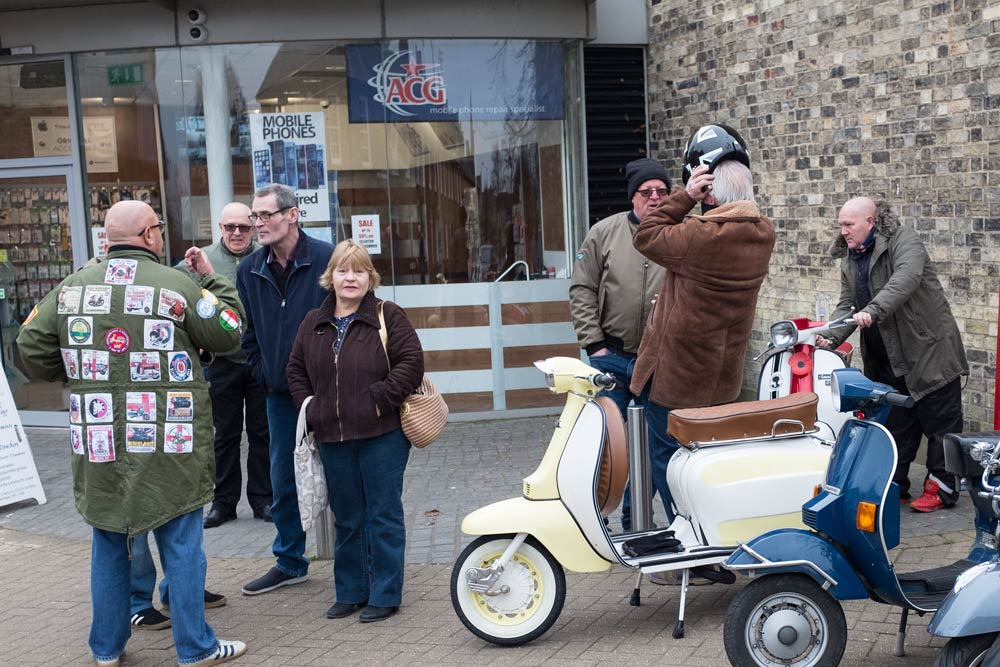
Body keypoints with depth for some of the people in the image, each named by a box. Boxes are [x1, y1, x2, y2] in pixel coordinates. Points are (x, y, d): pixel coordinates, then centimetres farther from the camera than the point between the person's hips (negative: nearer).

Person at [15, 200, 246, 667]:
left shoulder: (72, 287, 4)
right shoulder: (178, 286, -9)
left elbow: (32, 354, 5)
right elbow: (227, 334, 3)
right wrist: (212, 279, 13)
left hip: (99, 446, 4)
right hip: (167, 448, -4)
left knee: (108, 544, 17)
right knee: (181, 544, 7)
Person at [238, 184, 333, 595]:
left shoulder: (326, 259, -11)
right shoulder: (249, 271, 5)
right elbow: (249, 332, 14)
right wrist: (263, 375, 6)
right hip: (280, 393, 5)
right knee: (283, 483, 14)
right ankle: (289, 563, 30)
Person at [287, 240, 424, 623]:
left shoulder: (387, 316, -5)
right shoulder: (313, 323, 11)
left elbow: (411, 361, -11)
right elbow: (296, 369, 18)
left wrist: (382, 398, -14)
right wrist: (309, 409, 7)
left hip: (382, 436, -5)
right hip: (333, 438, 5)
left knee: (383, 516, 3)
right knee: (346, 519, 15)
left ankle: (385, 595, 14)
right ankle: (350, 592, 28)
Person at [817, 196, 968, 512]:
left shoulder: (903, 240, -11)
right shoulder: (849, 260, 11)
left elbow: (906, 278, -30)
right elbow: (847, 305, 8)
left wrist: (873, 310, -43)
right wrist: (831, 336, -10)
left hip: (929, 351, -7)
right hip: (887, 360, 7)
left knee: (940, 423, 2)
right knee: (895, 426, 12)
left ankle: (941, 488, 11)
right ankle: (894, 486, 21)